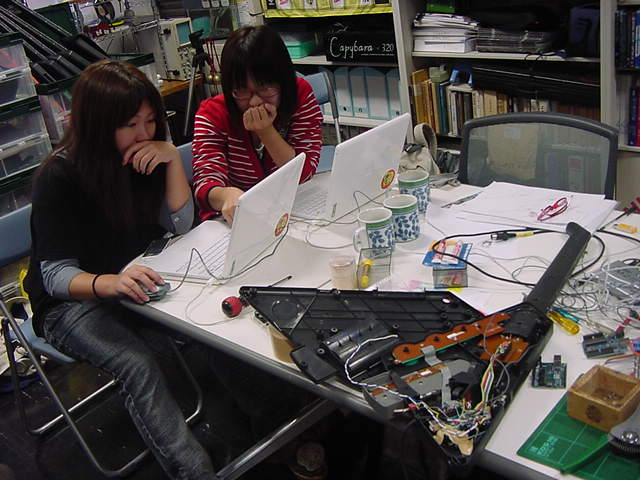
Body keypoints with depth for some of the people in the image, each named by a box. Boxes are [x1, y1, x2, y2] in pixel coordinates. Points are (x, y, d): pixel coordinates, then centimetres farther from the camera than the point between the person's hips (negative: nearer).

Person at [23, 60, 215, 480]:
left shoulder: (146, 156, -3)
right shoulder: (60, 174, -19)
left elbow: (181, 224, -5)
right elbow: (56, 275, -22)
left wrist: (172, 158, -19)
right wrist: (108, 283, -45)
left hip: (133, 282, 5)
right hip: (72, 301, -5)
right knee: (137, 365, -32)